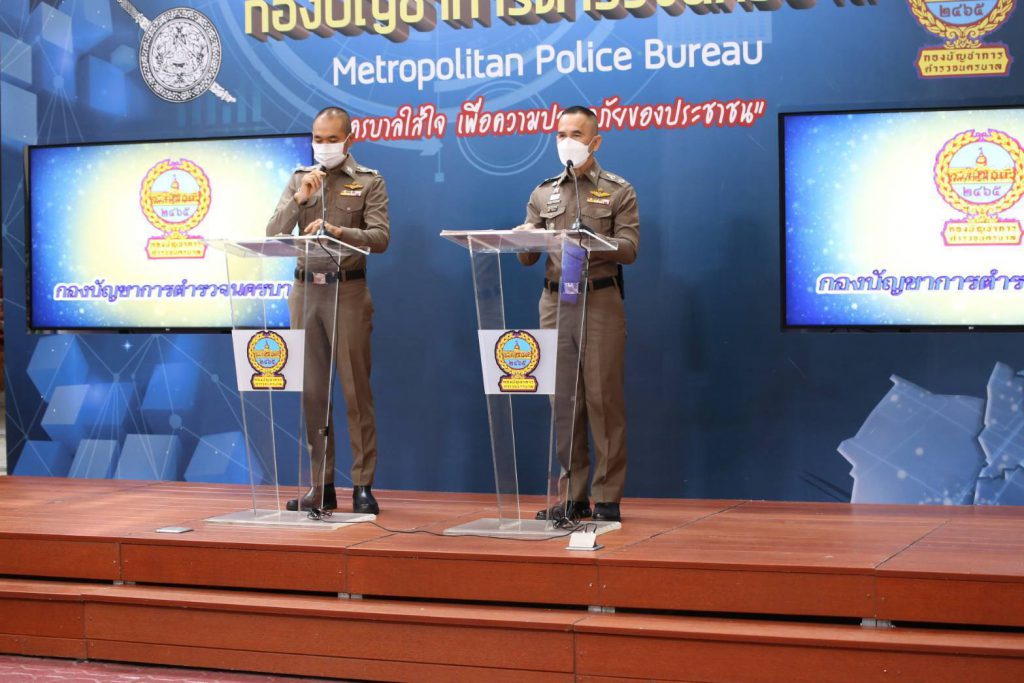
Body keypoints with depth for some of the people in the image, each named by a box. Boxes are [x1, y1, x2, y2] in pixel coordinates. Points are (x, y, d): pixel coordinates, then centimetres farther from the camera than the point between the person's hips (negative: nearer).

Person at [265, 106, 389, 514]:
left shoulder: (369, 182, 4)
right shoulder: (299, 180, 13)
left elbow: (380, 237, -8)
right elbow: (273, 235, 4)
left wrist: (336, 231, -23)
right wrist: (299, 199, -9)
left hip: (348, 290, -3)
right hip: (306, 289, 4)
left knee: (355, 390, -4)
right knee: (312, 392, 5)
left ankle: (363, 486, 1)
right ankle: (321, 487, 11)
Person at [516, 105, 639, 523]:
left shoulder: (618, 192, 6)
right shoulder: (543, 194, 16)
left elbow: (629, 249, -6)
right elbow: (527, 258, 12)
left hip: (599, 301, -3)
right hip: (554, 301, 4)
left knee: (603, 399, -5)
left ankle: (607, 498, 0)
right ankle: (572, 495, 10)